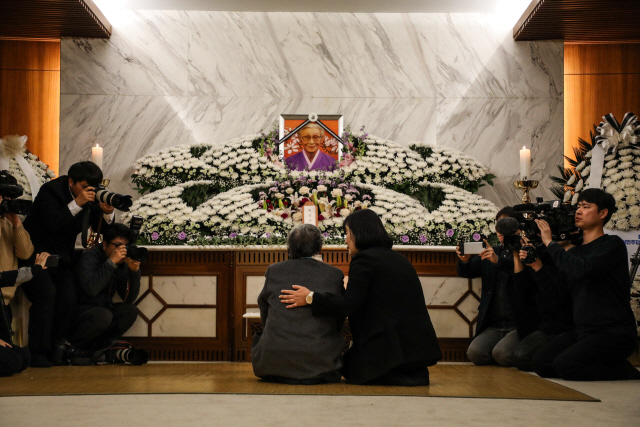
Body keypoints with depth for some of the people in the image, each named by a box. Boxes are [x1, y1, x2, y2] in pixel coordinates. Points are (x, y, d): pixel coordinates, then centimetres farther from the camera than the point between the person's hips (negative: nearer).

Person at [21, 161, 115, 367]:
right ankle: (38, 353, -16)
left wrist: (107, 212, -18)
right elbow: (52, 222, -28)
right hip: (36, 254, -5)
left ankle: (56, 349, -2)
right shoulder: (50, 190, -14)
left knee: (68, 297, -12)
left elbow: (103, 228, 3)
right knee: (47, 294, -23)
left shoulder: (91, 197, 2)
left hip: (61, 257, 6)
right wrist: (77, 203, -32)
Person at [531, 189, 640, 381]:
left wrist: (550, 243, -15)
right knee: (540, 363, -8)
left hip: (614, 333, -8)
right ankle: (610, 367, 6)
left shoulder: (612, 245, -7)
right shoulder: (575, 252, 16)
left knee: (564, 365, -26)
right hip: (583, 332, 8)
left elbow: (582, 270, -25)